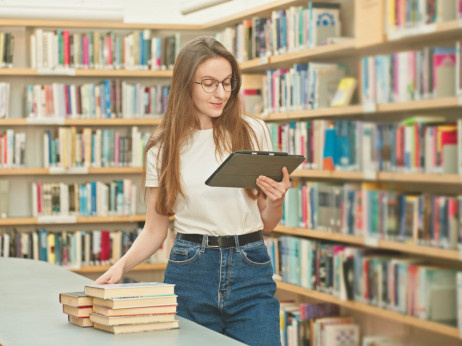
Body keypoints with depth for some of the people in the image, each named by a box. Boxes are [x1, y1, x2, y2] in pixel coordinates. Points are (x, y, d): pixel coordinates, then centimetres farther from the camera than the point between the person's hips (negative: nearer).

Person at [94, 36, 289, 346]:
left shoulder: (253, 131, 3)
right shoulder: (164, 146, 3)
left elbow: (267, 223, 8)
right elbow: (155, 229, 7)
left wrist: (277, 200, -13)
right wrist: (121, 265, -10)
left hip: (251, 271, 0)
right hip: (190, 271, 0)